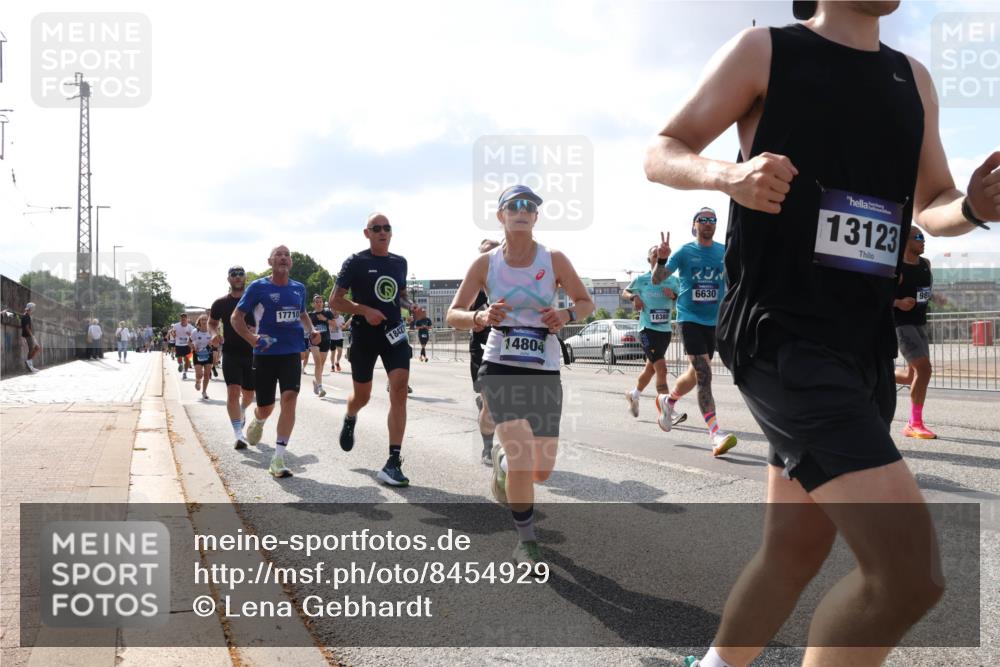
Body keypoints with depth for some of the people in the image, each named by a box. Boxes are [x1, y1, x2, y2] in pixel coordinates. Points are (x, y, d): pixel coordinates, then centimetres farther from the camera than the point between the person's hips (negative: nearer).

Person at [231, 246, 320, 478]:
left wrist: (311, 330, 9)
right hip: (265, 354, -2)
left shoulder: (299, 288, 10)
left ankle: (278, 459, -13)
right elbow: (236, 317, -1)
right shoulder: (258, 287, -3)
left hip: (292, 353, 2)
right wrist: (251, 338, -18)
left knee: (289, 398, -17)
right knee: (265, 407, 5)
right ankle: (257, 421, 47)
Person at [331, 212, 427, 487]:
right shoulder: (356, 262, -5)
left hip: (394, 333, 3)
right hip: (364, 335, -2)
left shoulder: (400, 262, 9)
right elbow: (334, 301, -5)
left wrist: (411, 306, 2)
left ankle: (393, 463, -16)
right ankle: (350, 420, 51)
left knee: (400, 389, -15)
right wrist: (365, 310, -19)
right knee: (362, 396, 10)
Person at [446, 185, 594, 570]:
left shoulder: (554, 260, -1)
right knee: (522, 457, -19)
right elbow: (453, 315, 2)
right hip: (500, 368, -2)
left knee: (542, 471, 4)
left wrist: (567, 315, -14)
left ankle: (503, 459, 42)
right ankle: (526, 541, 3)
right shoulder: (485, 264, -1)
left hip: (545, 370, 2)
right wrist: (480, 317, -20)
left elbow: (586, 303, 9)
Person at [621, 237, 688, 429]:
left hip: (665, 330, 5)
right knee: (661, 367, -18)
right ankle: (666, 412, -24)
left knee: (650, 368, 18)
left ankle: (633, 395, 43)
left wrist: (674, 295, -10)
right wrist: (634, 297, -7)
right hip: (647, 329, -5)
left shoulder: (673, 280, 7)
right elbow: (625, 292, 14)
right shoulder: (641, 279, -2)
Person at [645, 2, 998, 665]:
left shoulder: (912, 79, 17)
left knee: (796, 549, 15)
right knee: (911, 569, -19)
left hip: (867, 347, 8)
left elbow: (932, 205, 22)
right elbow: (661, 154, 0)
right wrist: (727, 174, -22)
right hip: (781, 337, -8)